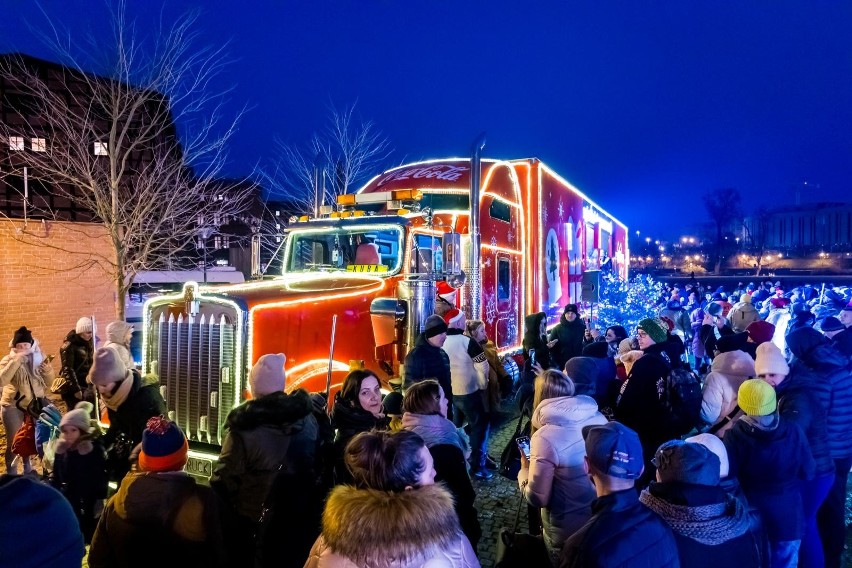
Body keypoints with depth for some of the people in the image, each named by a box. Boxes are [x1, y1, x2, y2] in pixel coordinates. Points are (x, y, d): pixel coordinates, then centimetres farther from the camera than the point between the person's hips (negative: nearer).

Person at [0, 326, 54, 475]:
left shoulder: (37, 358, -1)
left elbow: (48, 380, -4)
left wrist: (45, 364, -20)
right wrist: (16, 360, -32)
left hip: (35, 405, 3)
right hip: (13, 407, -3)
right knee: (14, 443, 4)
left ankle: (28, 471, 36)